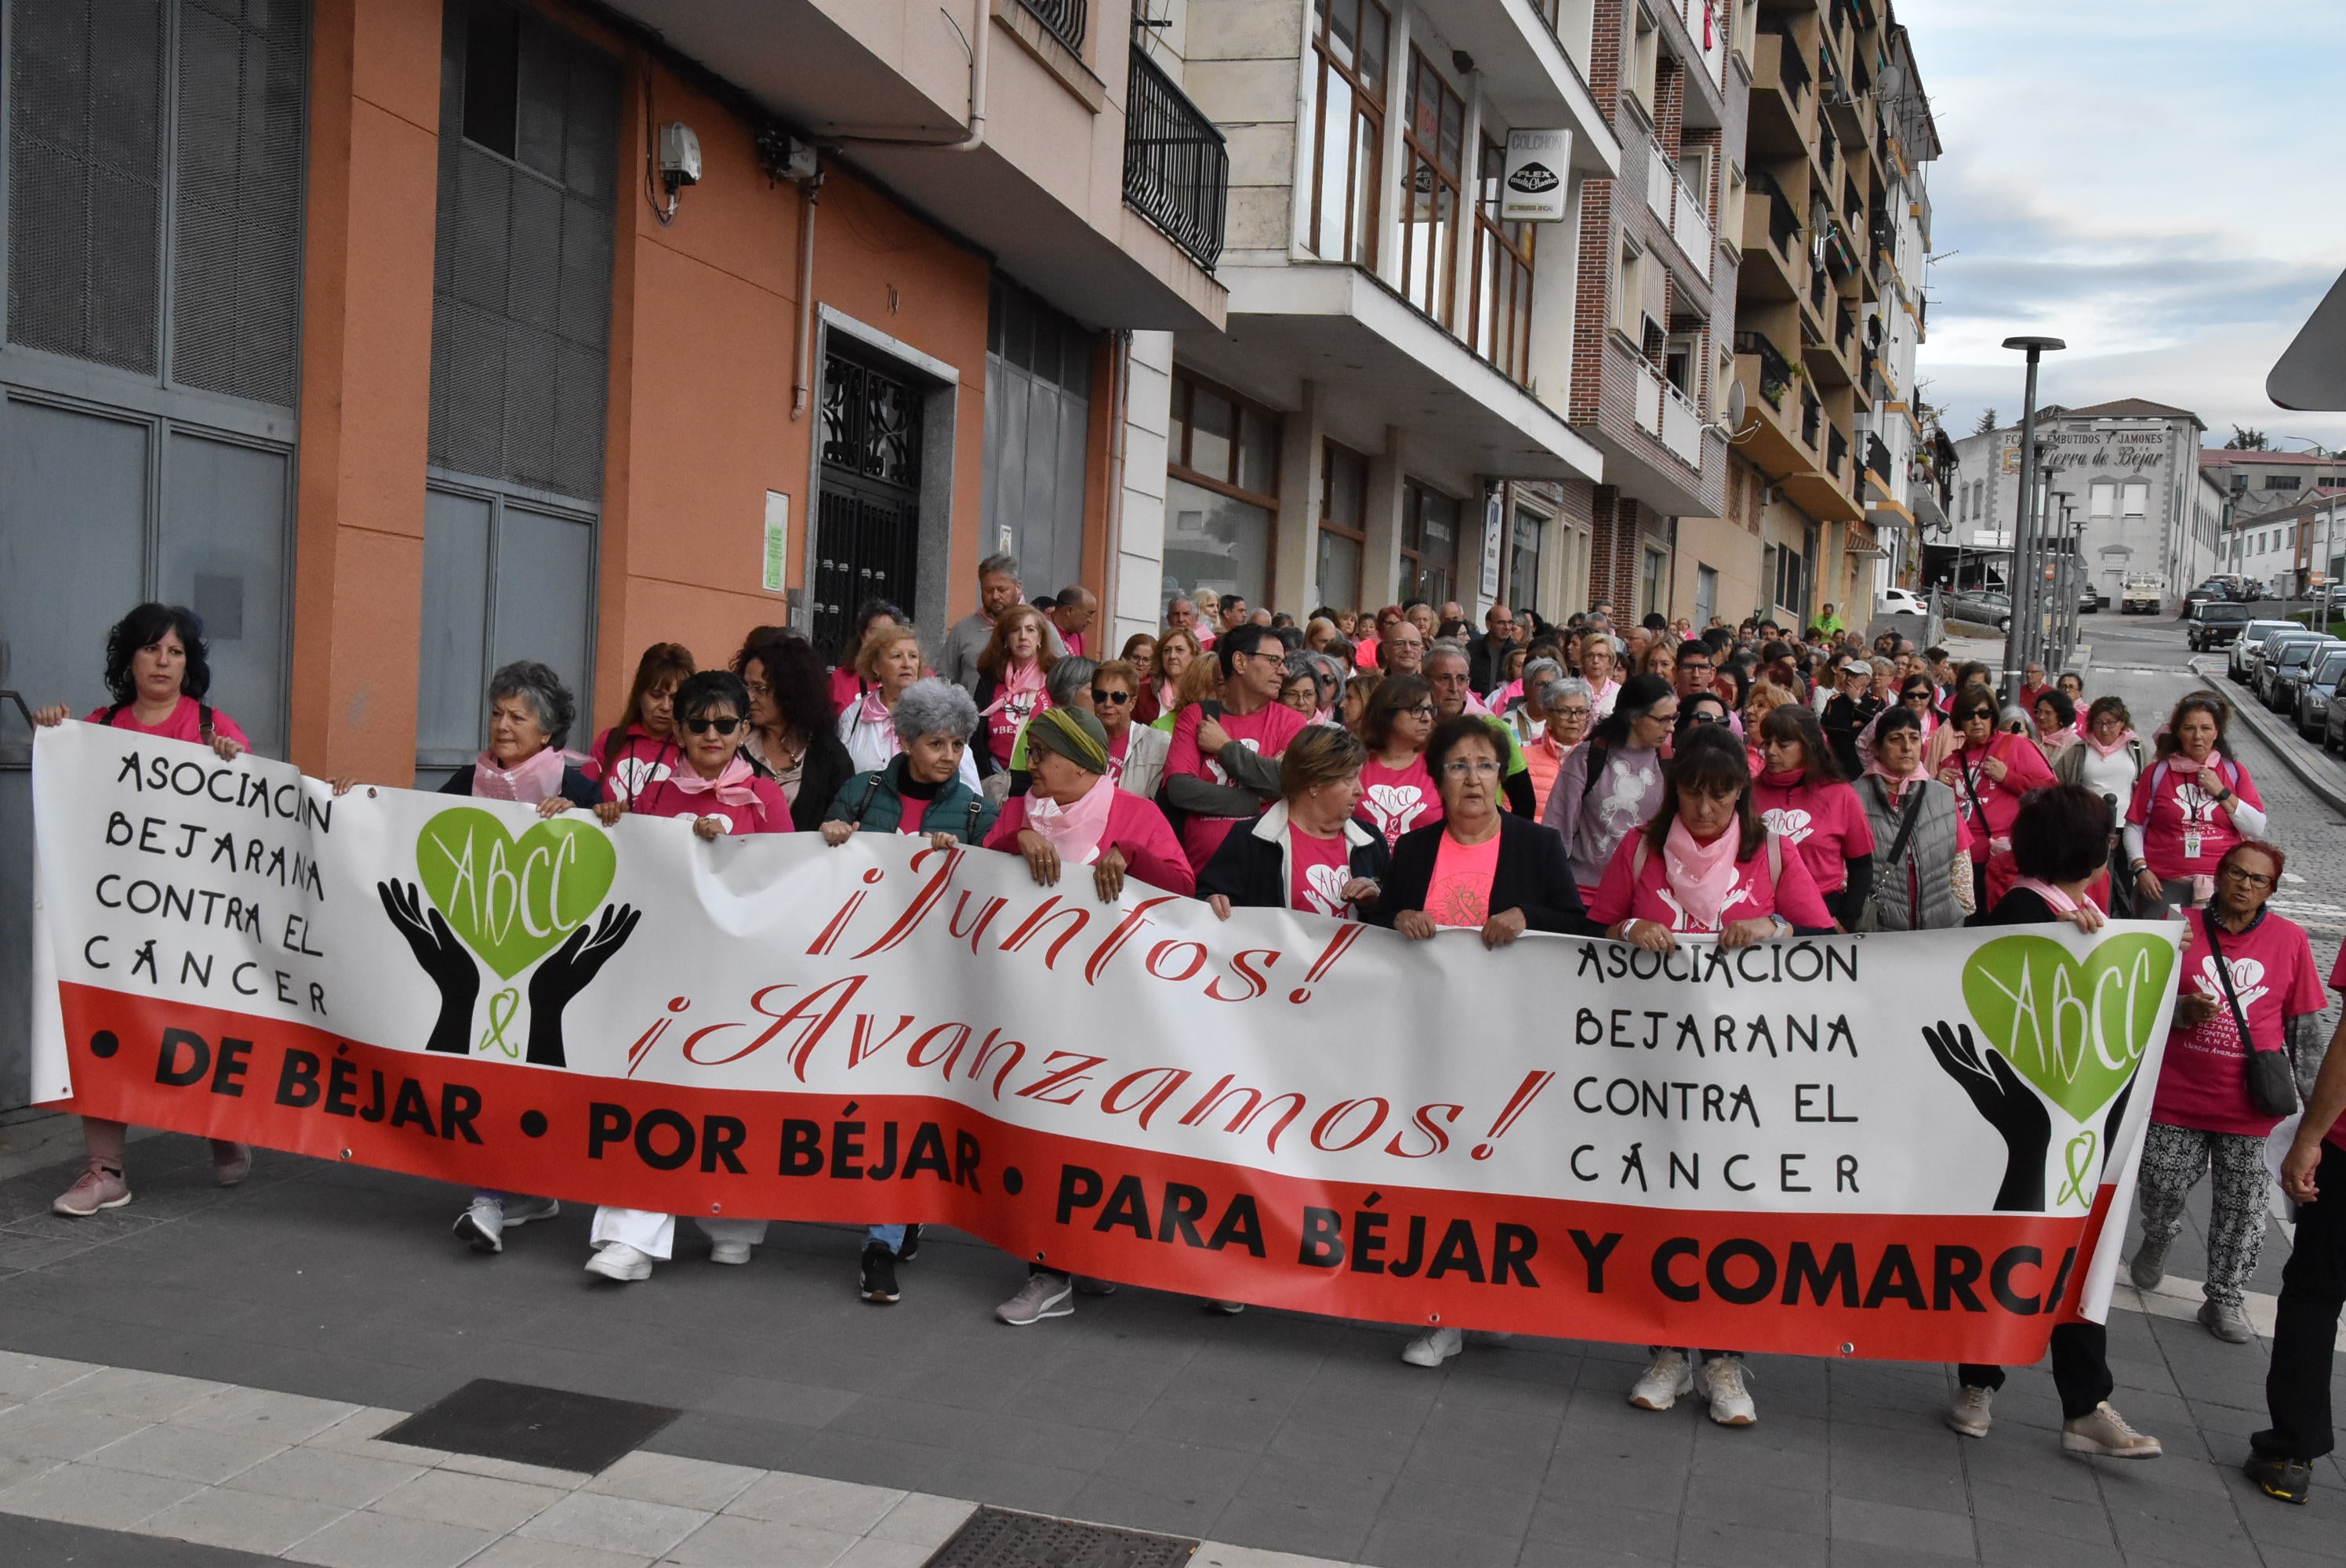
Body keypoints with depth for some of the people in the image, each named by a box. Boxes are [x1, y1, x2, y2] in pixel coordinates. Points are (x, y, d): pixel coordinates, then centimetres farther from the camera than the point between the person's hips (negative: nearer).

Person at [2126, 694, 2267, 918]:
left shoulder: (2234, 771, 9)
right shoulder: (2158, 772, 7)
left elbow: (2258, 829, 2)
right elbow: (2134, 826, 6)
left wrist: (2222, 792, -5)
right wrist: (2141, 869, -5)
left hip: (2221, 883, 1)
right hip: (2164, 883, 0)